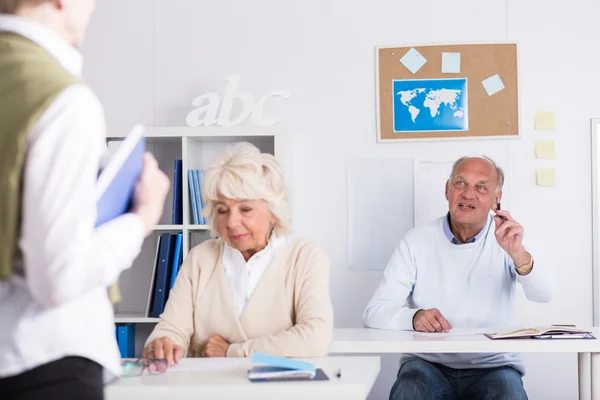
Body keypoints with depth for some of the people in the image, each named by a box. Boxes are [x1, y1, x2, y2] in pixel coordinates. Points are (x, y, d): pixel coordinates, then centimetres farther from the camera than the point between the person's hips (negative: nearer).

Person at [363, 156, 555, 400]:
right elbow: (374, 312, -7)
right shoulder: (417, 241, -2)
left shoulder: (506, 236, 1)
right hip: (428, 363, 0)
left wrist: (518, 254, -36)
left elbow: (543, 295, -15)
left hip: (493, 366, 1)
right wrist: (414, 317, -30)